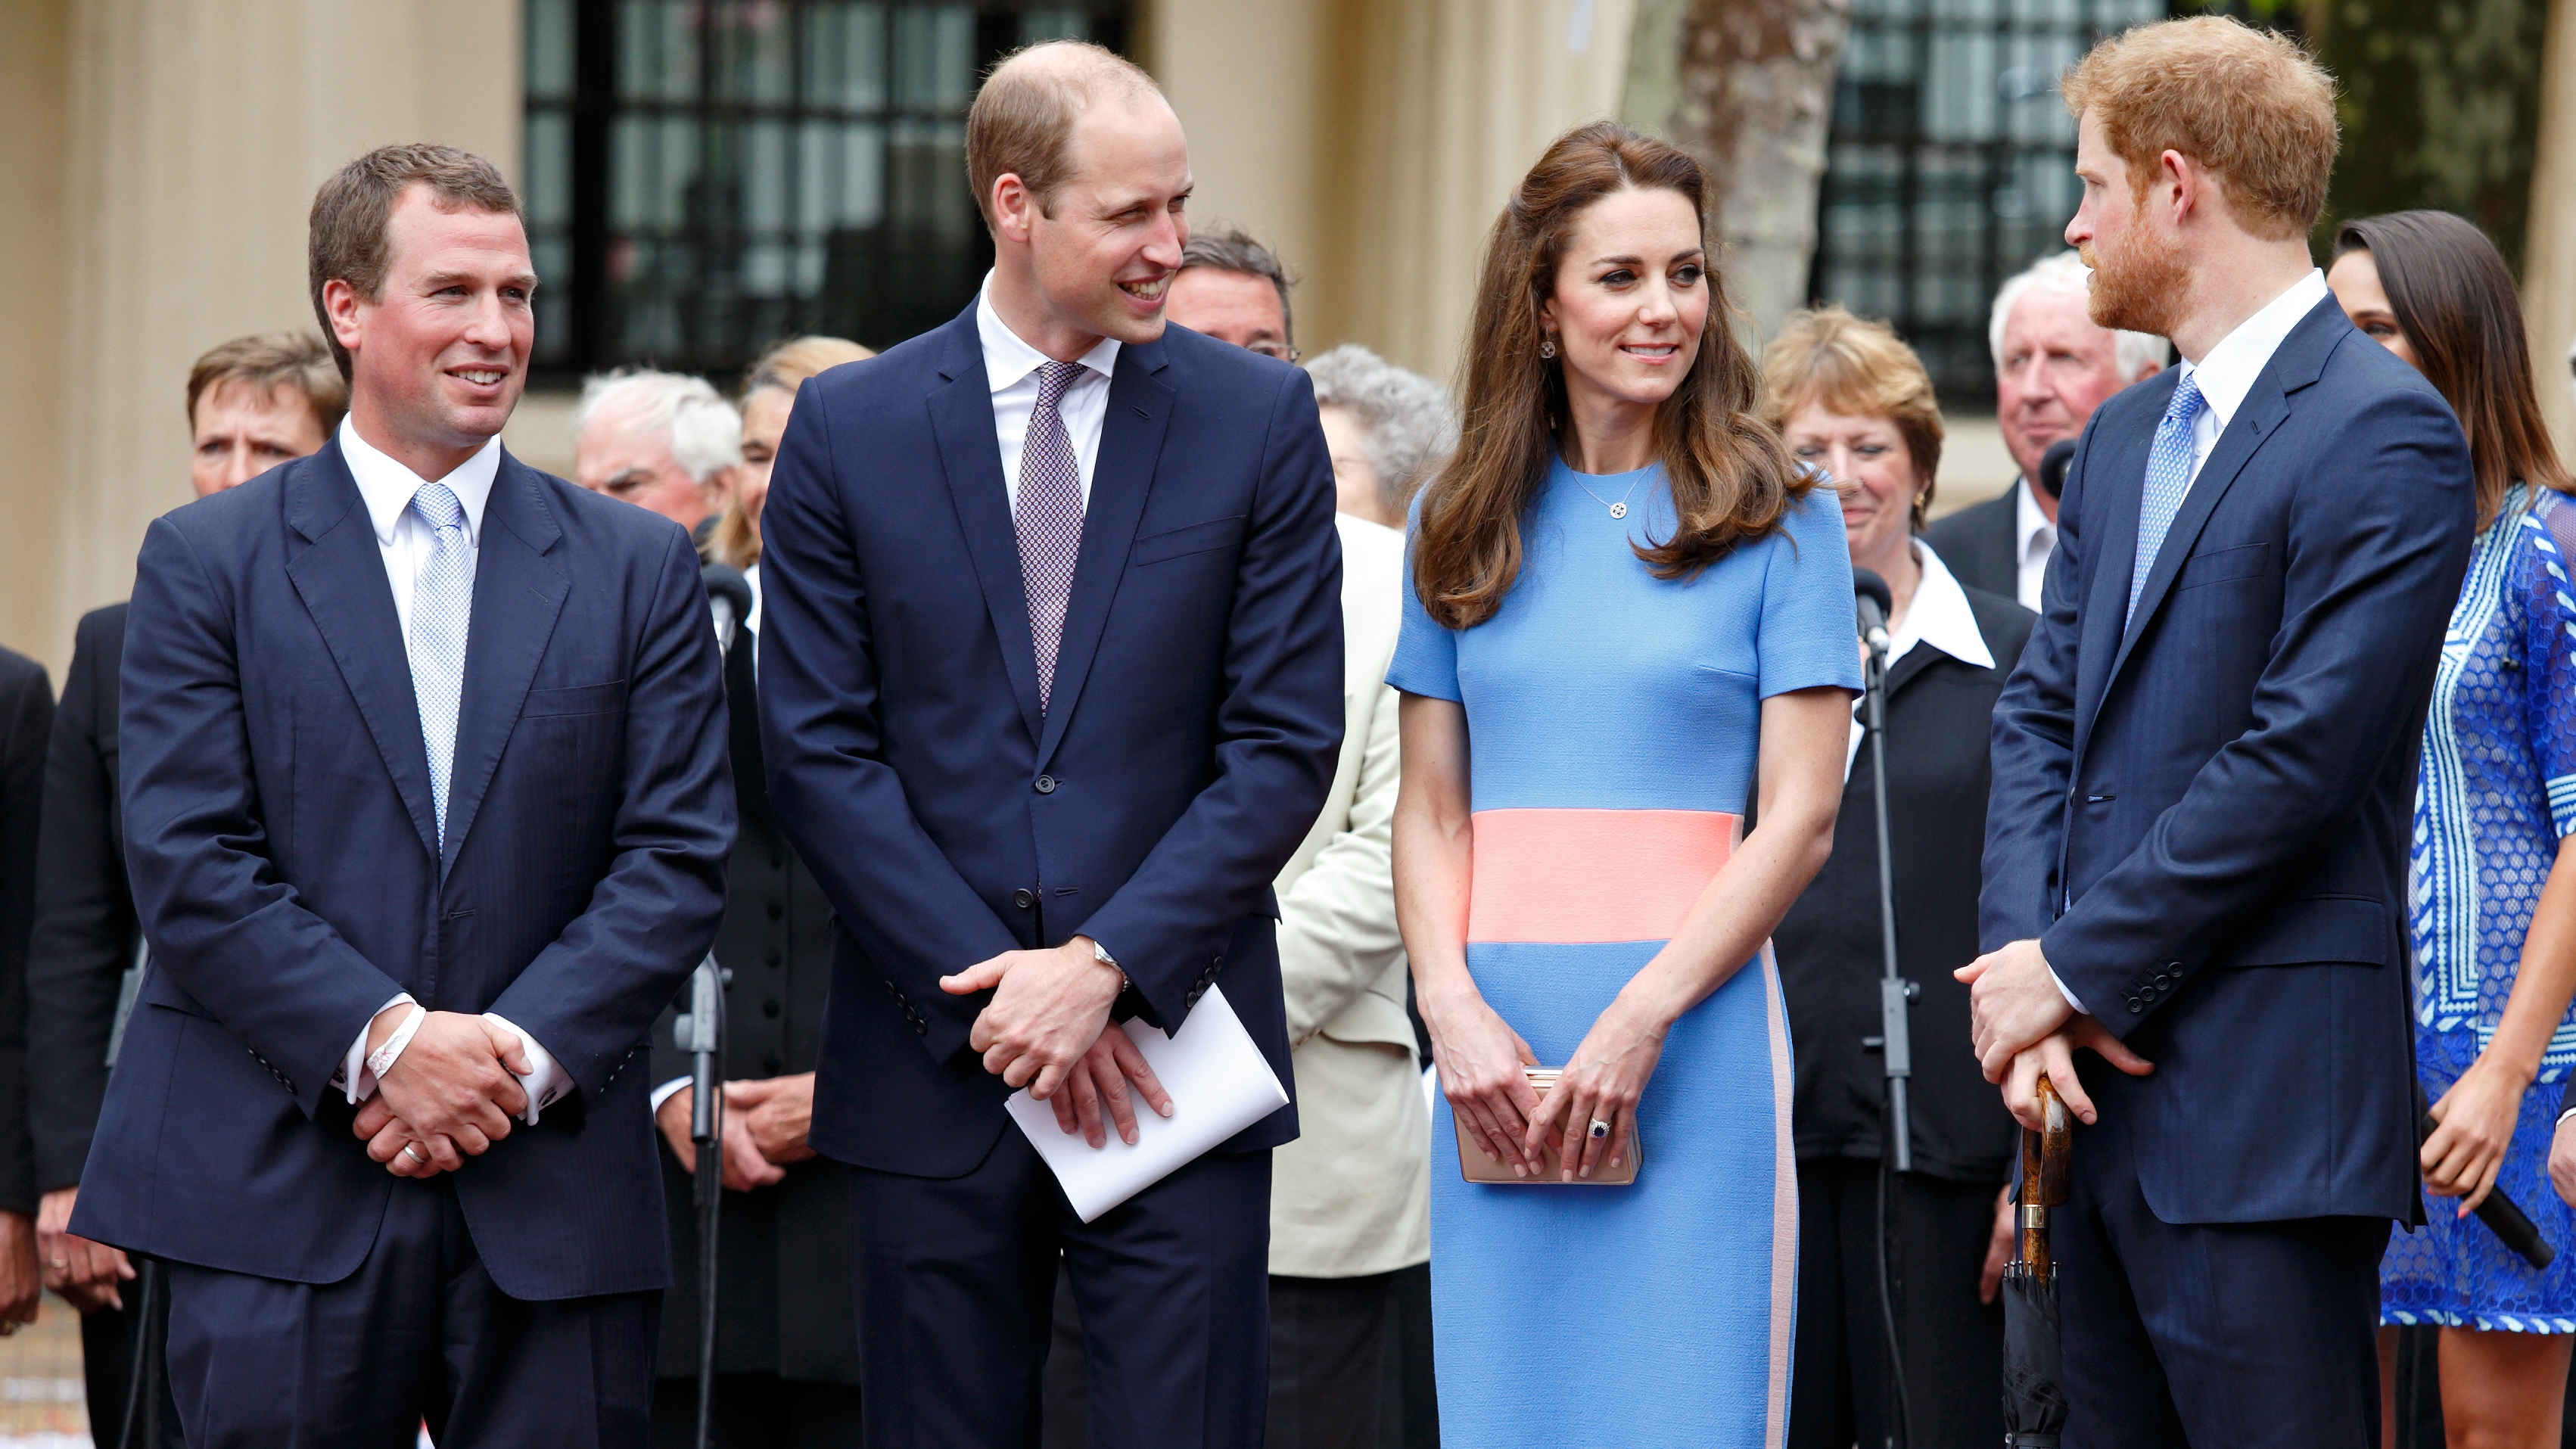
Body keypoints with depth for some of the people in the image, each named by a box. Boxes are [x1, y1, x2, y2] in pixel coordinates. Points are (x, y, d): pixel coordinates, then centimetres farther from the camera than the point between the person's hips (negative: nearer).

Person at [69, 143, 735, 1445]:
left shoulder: (638, 569, 10)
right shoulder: (206, 560, 5)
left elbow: (679, 856, 4)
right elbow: (187, 865, -3)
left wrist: (523, 1054, -10)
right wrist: (382, 1040, -14)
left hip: (554, 1204, 2)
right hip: (277, 1194, -1)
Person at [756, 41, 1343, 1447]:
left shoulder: (1257, 419, 3)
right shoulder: (847, 429, 3)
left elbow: (1284, 742, -1)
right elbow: (818, 751, -1)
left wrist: (1107, 966, -12)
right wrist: (995, 990, -9)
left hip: (1173, 1048, 0)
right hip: (935, 1064, 1)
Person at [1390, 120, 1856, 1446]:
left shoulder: (1778, 523, 2)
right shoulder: (1462, 528, 12)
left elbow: (1800, 816, -4)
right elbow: (1431, 813, 11)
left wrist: (1639, 1018, -13)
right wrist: (1454, 1010, -6)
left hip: (1693, 1038, -3)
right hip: (1492, 1051, 3)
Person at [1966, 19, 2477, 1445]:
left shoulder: (2383, 433, -11)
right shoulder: (2125, 436, 18)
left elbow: (2295, 758, -17)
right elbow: (2041, 715, 13)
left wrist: (2075, 968, -13)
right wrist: (2020, 961, -3)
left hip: (2263, 1113, -9)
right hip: (2095, 1085, 9)